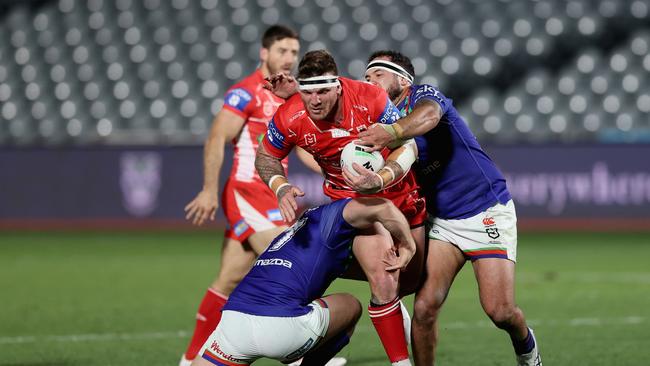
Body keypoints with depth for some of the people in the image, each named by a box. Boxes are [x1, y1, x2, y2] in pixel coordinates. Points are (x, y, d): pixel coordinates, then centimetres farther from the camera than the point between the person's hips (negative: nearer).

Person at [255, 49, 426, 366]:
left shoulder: (370, 98, -28)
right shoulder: (290, 118, -22)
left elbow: (408, 147, -20)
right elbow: (265, 158, -3)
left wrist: (379, 178, -38)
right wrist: (281, 187, -24)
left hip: (401, 193, 2)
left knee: (413, 278, 15)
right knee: (383, 282, -21)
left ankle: (388, 302, 52)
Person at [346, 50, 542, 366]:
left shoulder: (423, 94, -10)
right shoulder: (379, 126, 8)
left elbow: (429, 116, -37)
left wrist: (391, 132, -58)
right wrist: (372, 181, -34)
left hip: (488, 213, -5)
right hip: (443, 221, 5)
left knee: (500, 311, -11)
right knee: (425, 306, -15)